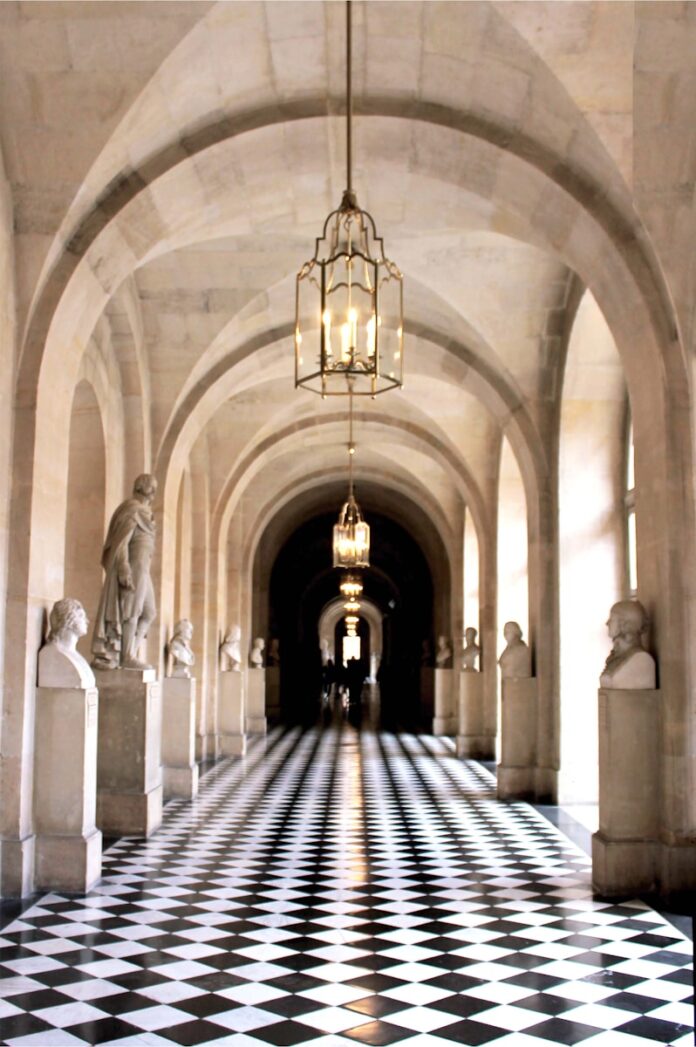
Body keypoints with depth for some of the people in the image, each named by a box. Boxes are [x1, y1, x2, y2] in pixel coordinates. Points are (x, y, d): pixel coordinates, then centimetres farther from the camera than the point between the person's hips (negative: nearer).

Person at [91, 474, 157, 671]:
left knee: (148, 613, 9)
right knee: (131, 612, -6)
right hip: (132, 567, -10)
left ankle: (129, 653, 10)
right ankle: (127, 657, -2)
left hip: (141, 569, 10)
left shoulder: (142, 511, 18)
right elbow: (121, 542, -16)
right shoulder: (132, 509, -9)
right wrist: (125, 572, -23)